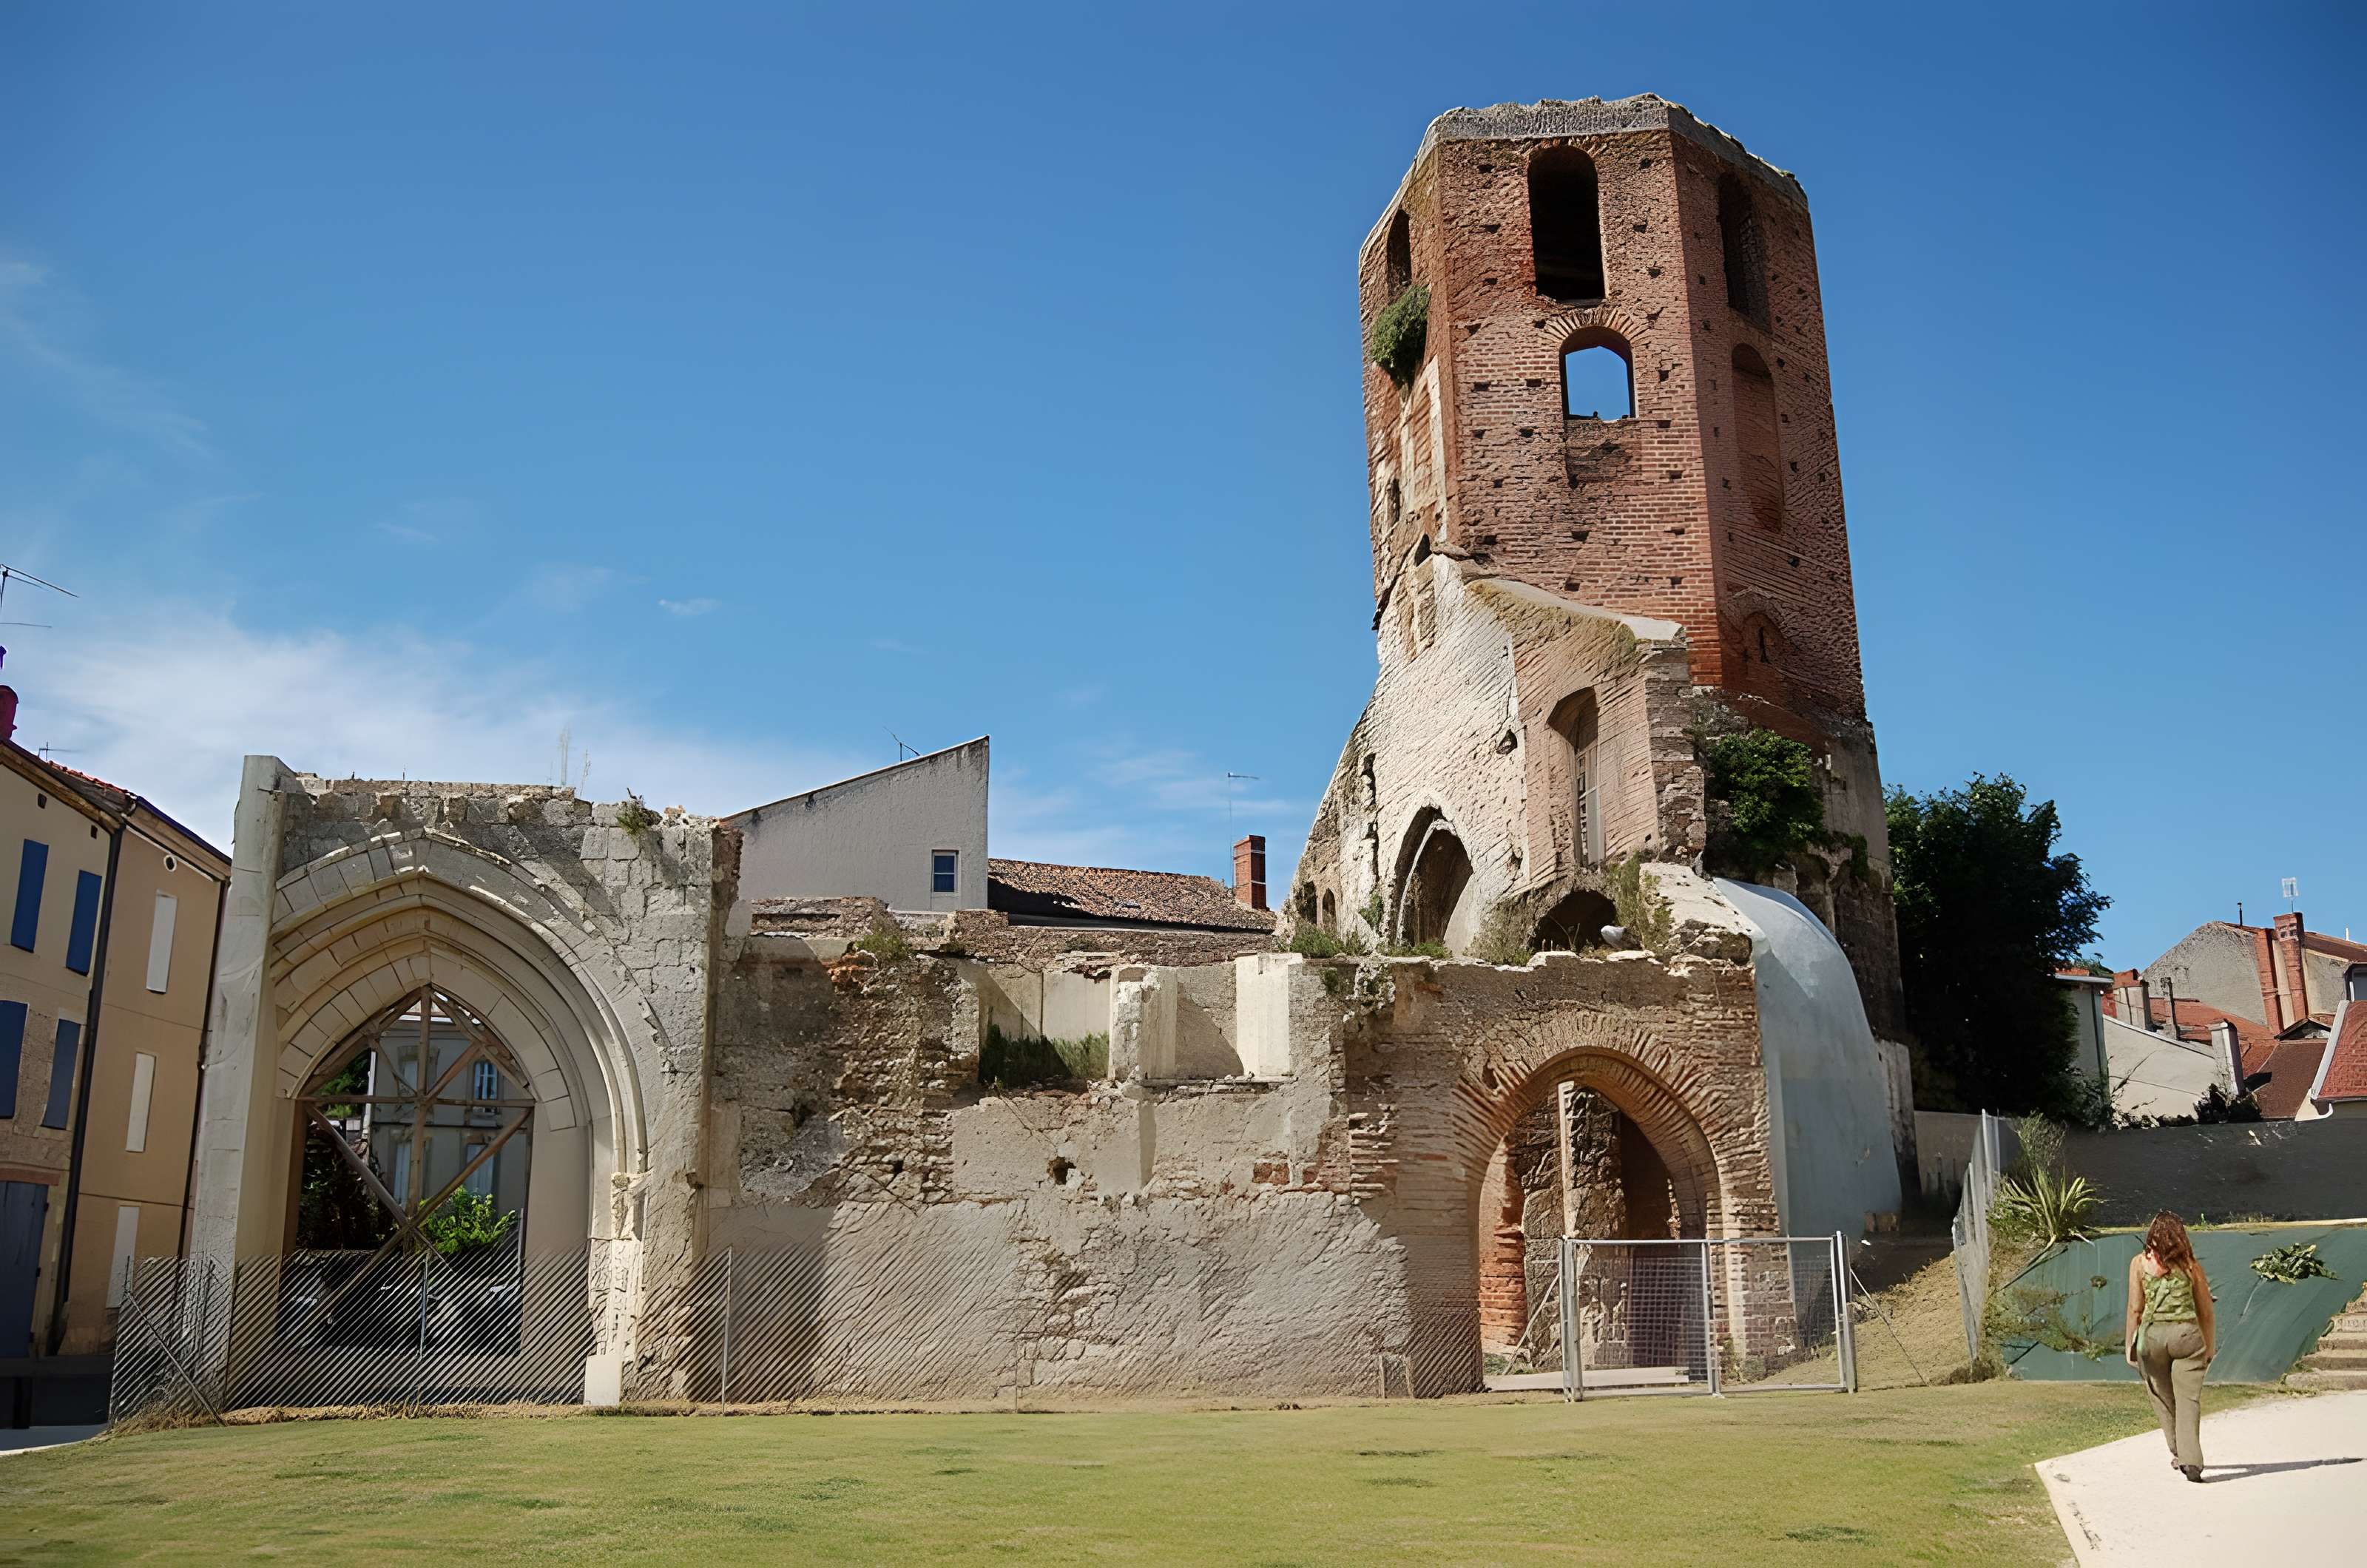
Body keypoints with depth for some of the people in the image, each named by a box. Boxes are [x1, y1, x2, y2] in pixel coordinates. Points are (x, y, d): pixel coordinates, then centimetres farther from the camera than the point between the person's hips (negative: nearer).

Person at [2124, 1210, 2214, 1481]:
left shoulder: (2140, 1263, 0)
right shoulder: (2191, 1266, 3)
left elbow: (2135, 1309, 0)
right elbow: (2205, 1311, 9)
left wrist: (2130, 1344, 8)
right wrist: (2209, 1347, 20)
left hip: (2152, 1334, 0)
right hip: (2187, 1334, 0)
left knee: (2164, 1398, 16)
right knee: (2189, 1399, 0)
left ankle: (2178, 1454, 26)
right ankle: (2191, 1460, -12)